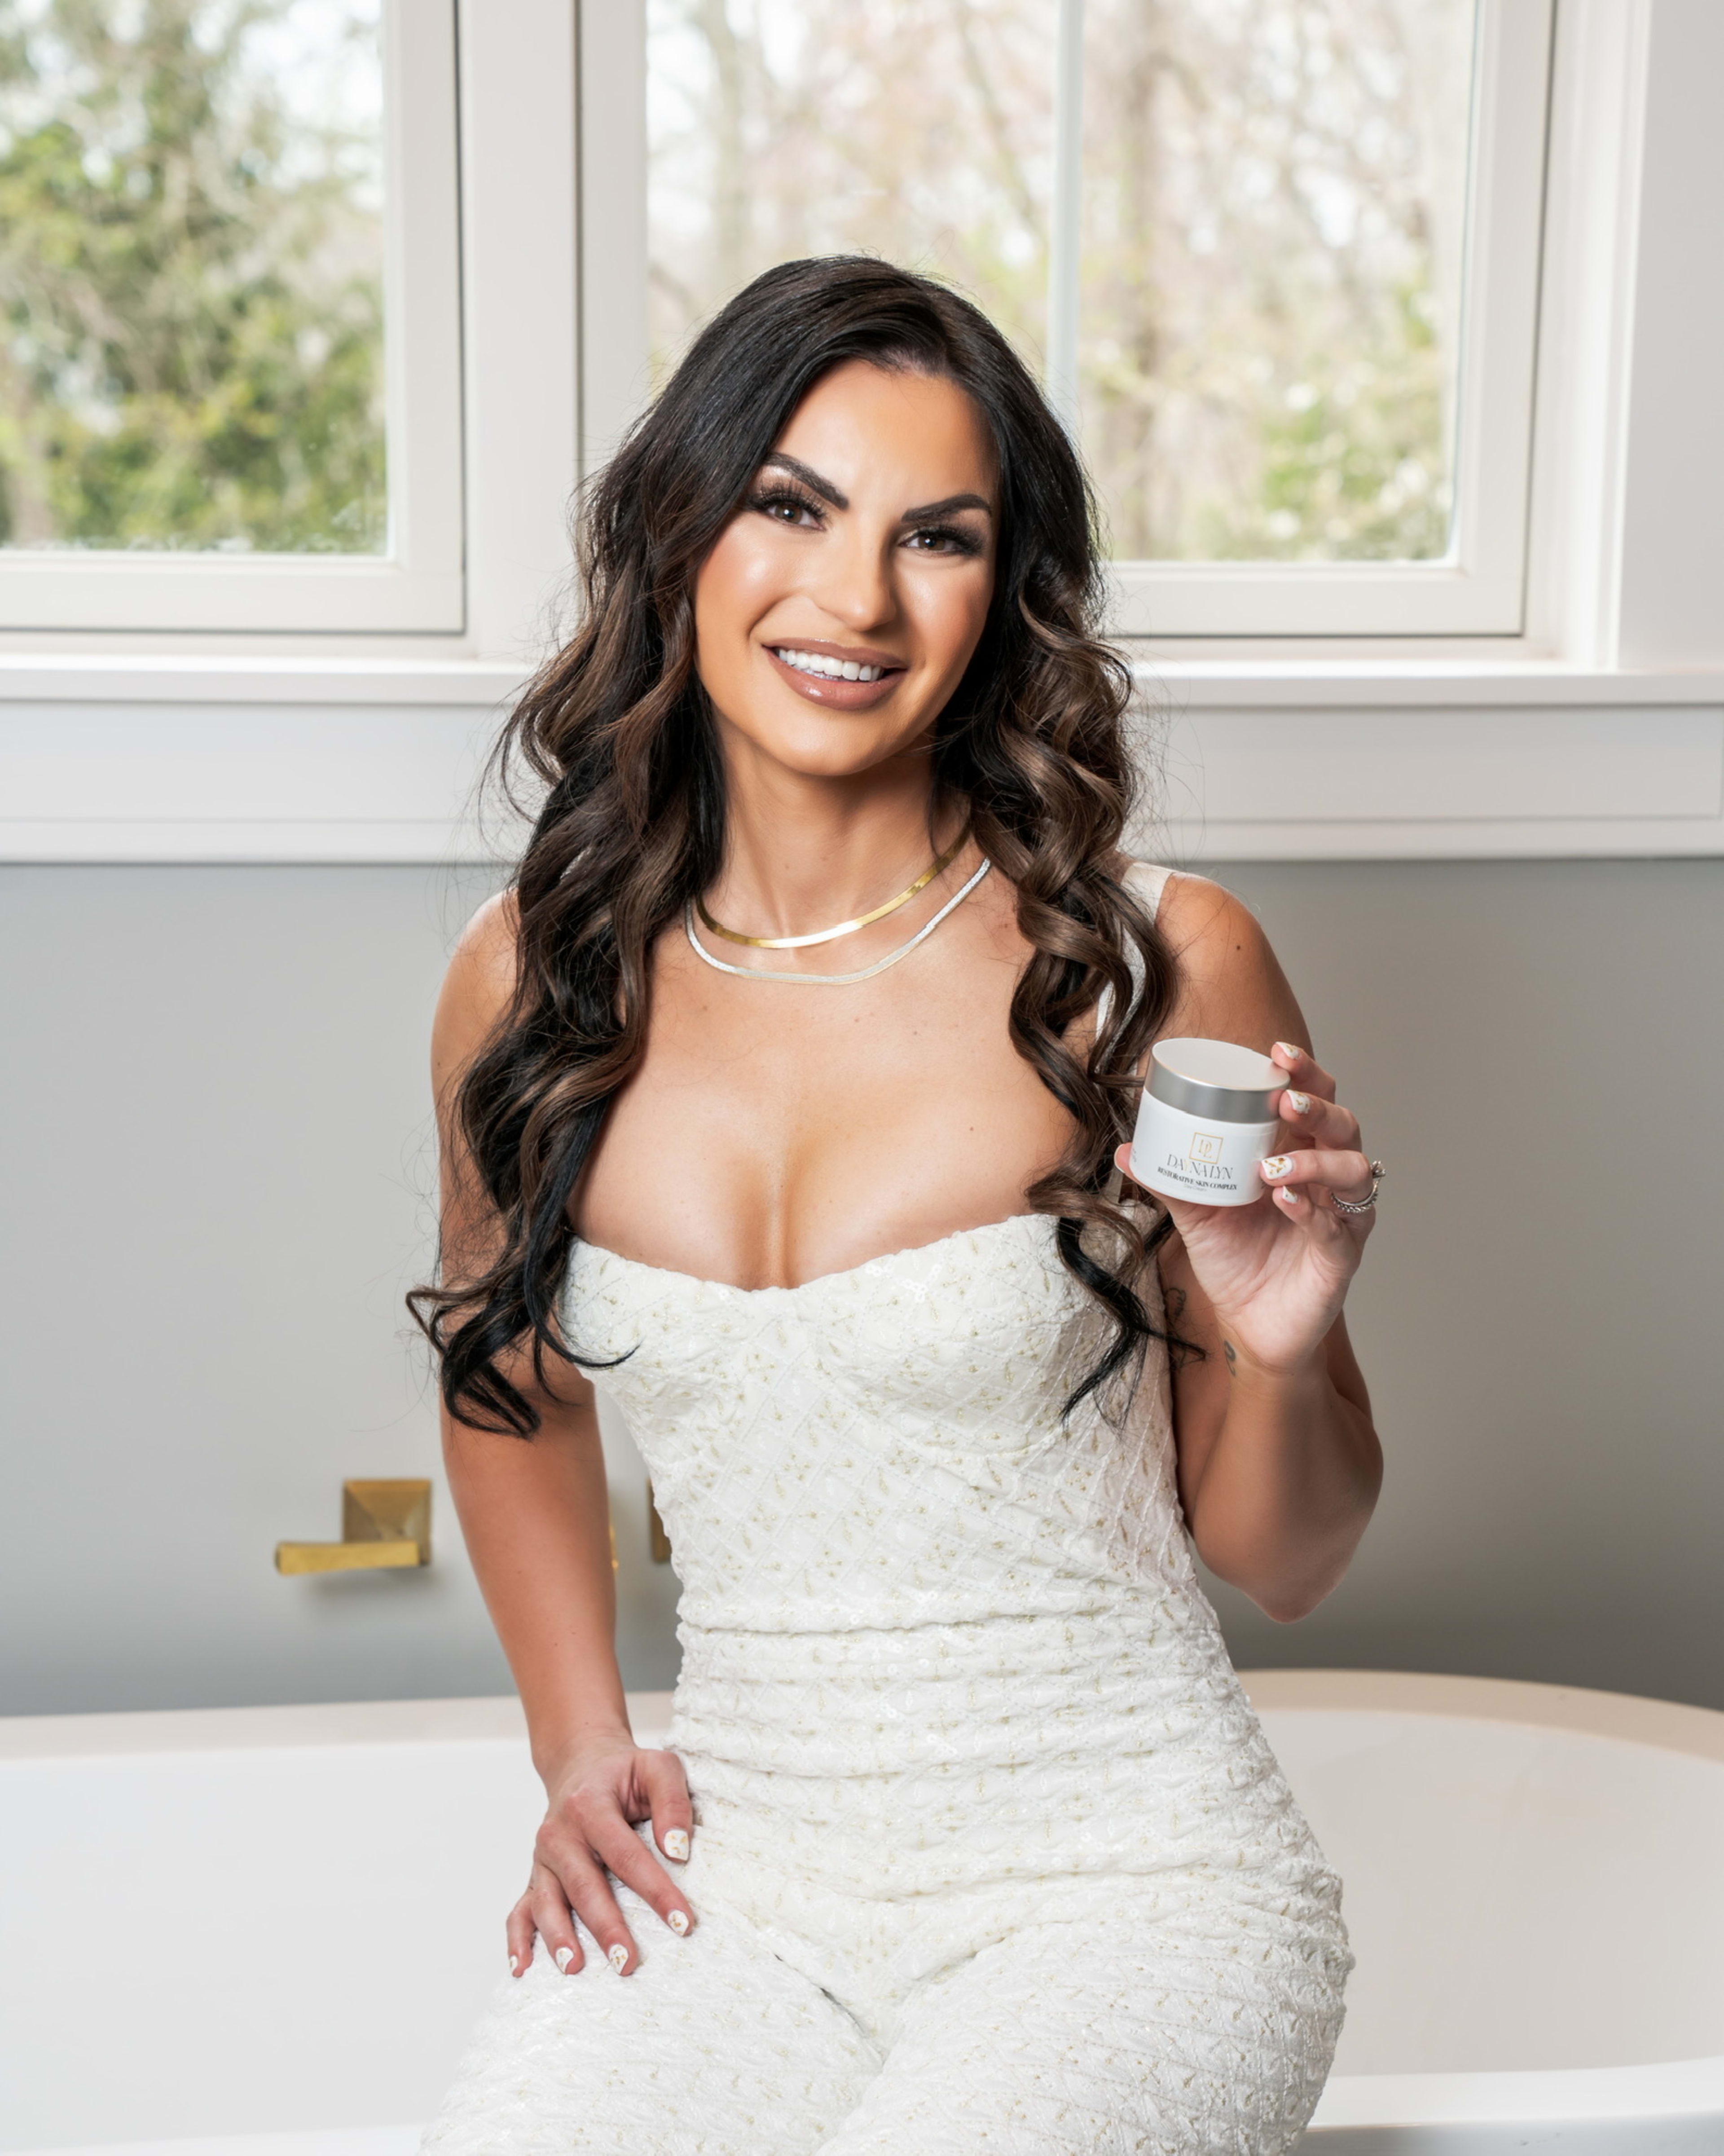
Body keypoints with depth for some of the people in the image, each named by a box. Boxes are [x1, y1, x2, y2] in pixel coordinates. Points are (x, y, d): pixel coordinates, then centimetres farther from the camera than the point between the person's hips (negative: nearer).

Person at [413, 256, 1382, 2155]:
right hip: (740, 1886, 2)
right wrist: (579, 1749, 8)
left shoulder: (1157, 970, -9)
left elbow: (1282, 1561, 0)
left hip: (1124, 1886, -1)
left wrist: (1281, 1347, -20)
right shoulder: (535, 983, -1)